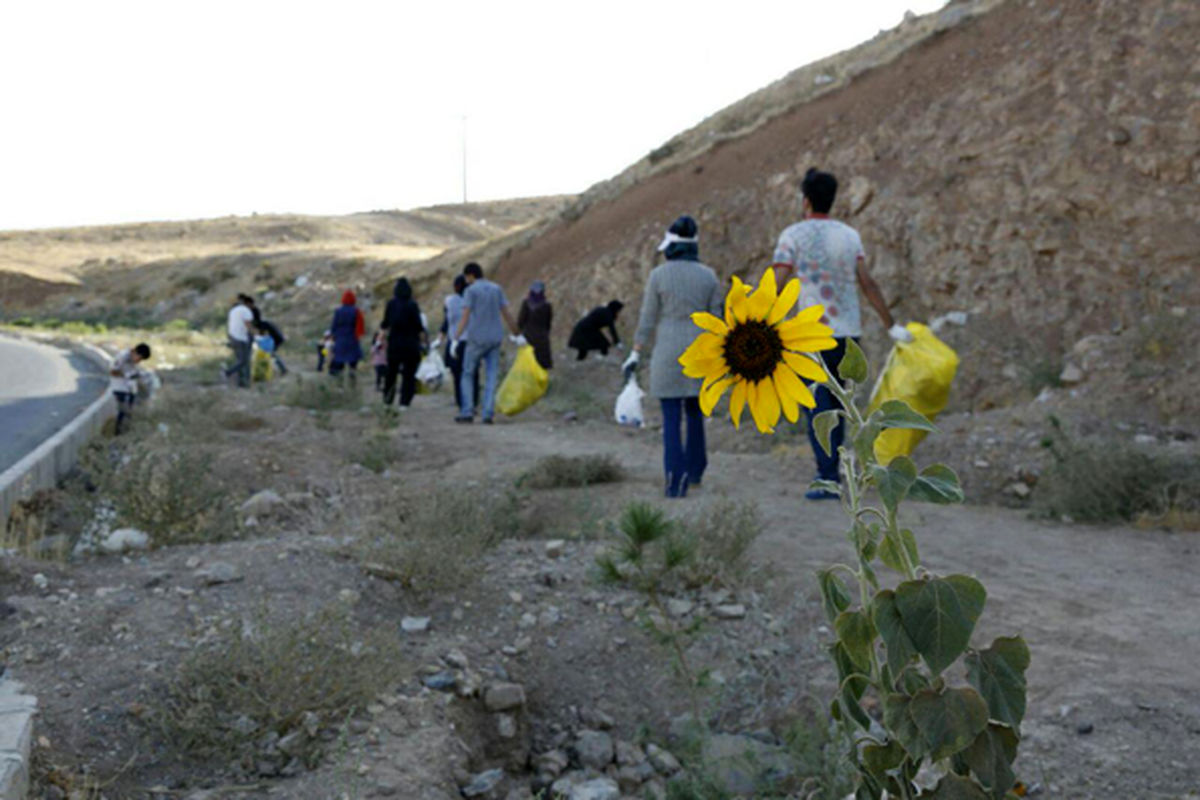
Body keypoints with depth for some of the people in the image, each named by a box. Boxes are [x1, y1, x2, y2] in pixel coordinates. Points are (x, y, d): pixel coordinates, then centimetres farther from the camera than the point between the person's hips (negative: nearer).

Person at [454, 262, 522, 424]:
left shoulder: (470, 291, -5)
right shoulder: (496, 289, 10)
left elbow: (465, 318, -14)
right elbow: (507, 315, 9)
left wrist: (456, 339, -17)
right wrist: (518, 334, 16)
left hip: (476, 339, -4)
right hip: (495, 338, 4)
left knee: (467, 374, 8)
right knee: (491, 377, 4)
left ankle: (467, 412, 2)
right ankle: (488, 414, -4)